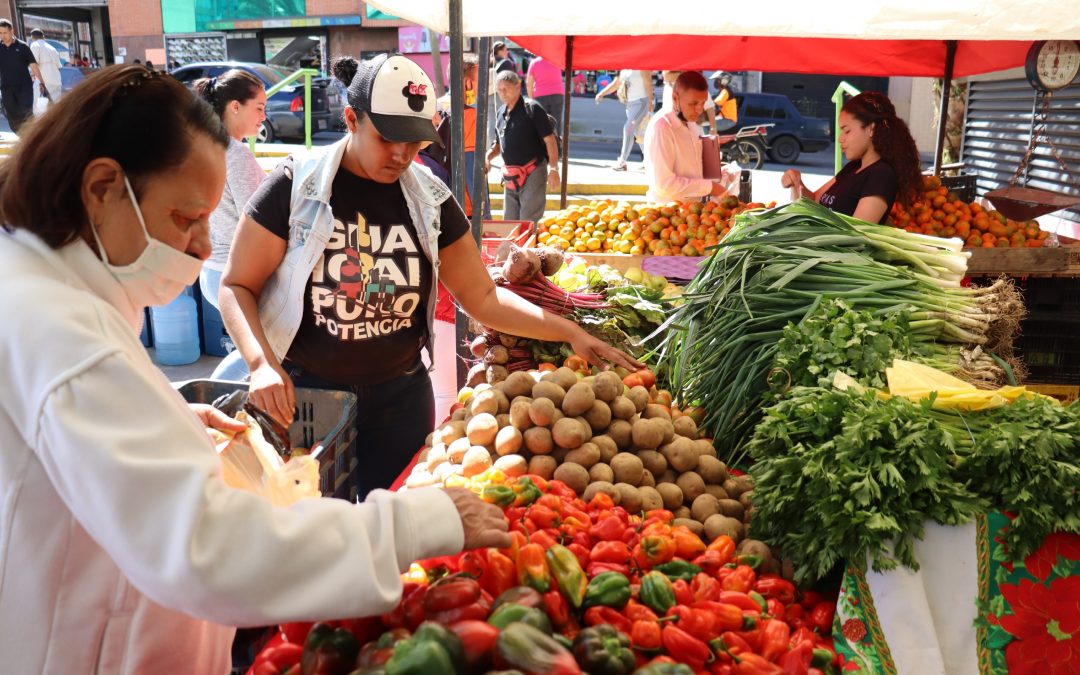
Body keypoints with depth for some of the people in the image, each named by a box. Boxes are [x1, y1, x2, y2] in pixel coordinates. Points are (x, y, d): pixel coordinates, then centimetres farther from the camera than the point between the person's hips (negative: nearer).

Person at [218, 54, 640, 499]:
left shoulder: (429, 199, -1)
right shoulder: (296, 186, -10)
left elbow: (482, 297, 2)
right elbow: (237, 287, -6)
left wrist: (570, 333, -8)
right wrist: (261, 362, -23)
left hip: (401, 396, 3)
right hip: (305, 396, -2)